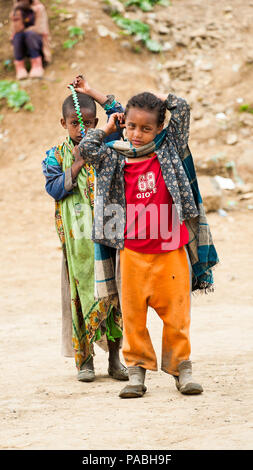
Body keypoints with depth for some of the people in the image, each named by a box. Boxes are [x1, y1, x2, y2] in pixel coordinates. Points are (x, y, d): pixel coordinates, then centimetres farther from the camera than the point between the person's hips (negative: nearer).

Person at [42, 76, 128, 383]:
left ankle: (114, 356, 10)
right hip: (77, 237, -1)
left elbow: (119, 116, 5)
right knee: (82, 292, 0)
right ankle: (84, 359, 9)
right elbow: (54, 189, -5)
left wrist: (91, 93, 3)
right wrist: (77, 165, -13)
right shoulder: (55, 156, 4)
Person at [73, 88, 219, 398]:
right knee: (132, 314, 5)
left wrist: (156, 99, 10)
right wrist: (108, 129, 5)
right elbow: (85, 149, -5)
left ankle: (181, 368, 15)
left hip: (171, 250, 0)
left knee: (176, 313, 4)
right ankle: (137, 372, 14)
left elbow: (181, 109, 1)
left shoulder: (169, 149, 3)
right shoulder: (114, 158, 5)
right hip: (132, 252, 1)